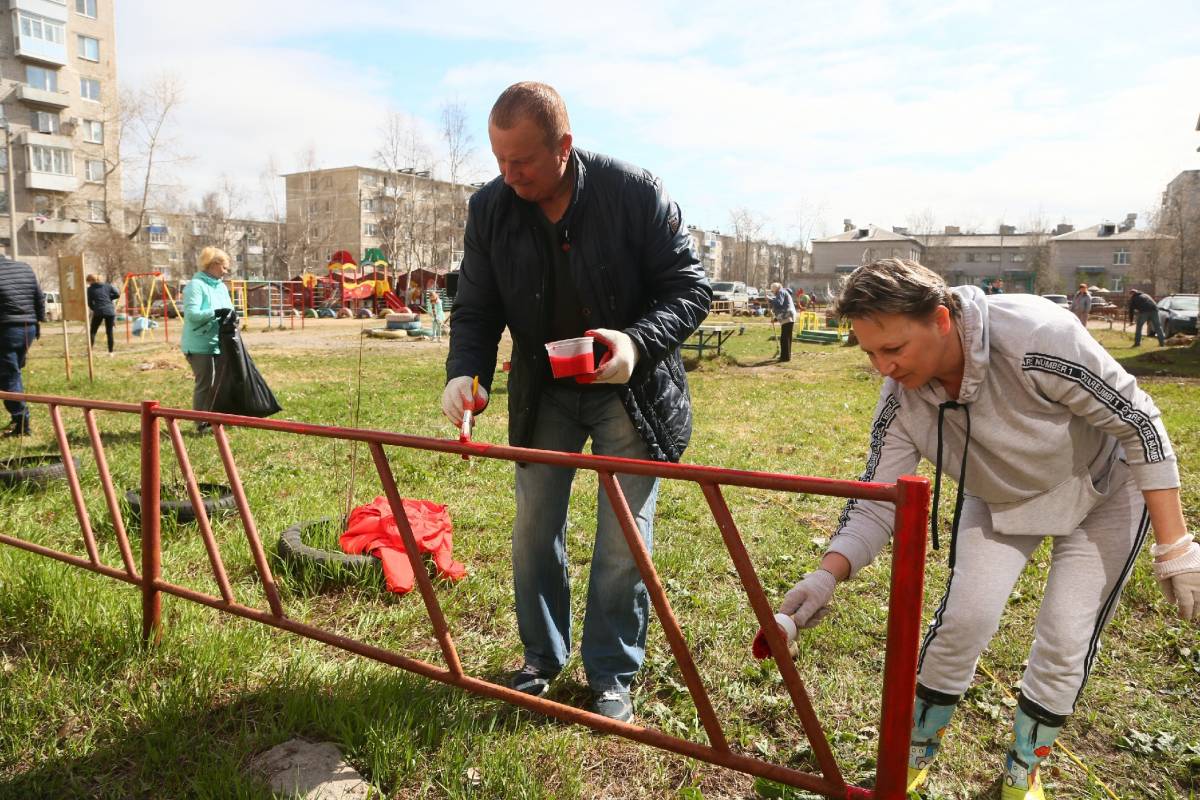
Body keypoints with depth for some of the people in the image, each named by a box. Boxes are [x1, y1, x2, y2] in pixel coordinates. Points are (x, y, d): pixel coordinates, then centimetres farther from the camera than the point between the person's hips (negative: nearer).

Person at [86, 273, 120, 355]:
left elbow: (90, 303, 5)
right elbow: (117, 294, 5)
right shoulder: (107, 286, 9)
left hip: (98, 312, -2)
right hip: (110, 311, 2)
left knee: (93, 331, 10)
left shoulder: (90, 289, 3)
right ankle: (110, 352, 6)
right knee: (109, 332, 7)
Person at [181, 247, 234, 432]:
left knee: (219, 382, 10)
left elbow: (228, 308, 19)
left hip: (219, 344, 8)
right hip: (200, 345, -8)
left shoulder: (222, 287, 15)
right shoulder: (196, 285, -10)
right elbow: (191, 313, -20)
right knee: (205, 384, -5)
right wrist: (215, 312, -30)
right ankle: (201, 423, 3)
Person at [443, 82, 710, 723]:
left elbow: (689, 287, -14)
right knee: (533, 528, 9)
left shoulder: (635, 192, -18)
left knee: (623, 538, 1)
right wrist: (465, 372, -20)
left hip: (628, 389, -3)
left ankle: (612, 673, 21)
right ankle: (542, 655, 31)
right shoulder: (490, 209, -7)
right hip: (542, 392, 4)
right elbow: (476, 309, -1)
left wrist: (638, 341, -32)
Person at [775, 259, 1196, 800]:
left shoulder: (1034, 336, -39)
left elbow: (1138, 422, -26)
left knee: (1066, 643, -2)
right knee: (963, 621, -7)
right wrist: (827, 575, -37)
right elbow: (875, 503, -20)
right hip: (999, 501, 3)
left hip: (1104, 493, -2)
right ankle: (914, 756, 16)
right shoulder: (902, 400, -25)